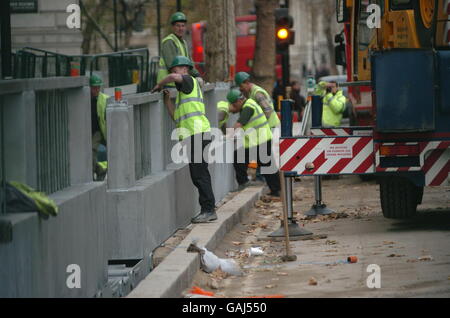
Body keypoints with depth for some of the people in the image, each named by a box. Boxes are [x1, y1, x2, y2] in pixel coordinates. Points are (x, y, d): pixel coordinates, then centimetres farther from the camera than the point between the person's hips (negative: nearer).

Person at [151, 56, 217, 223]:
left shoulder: (189, 81, -1)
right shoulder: (183, 92, 26)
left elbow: (173, 77, -22)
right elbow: (175, 116, 23)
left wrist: (158, 85, -6)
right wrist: (167, 98, 17)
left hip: (197, 133, -10)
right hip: (193, 135, 10)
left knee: (199, 174, -11)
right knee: (198, 175, 11)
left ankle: (208, 210, -12)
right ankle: (208, 209, 13)